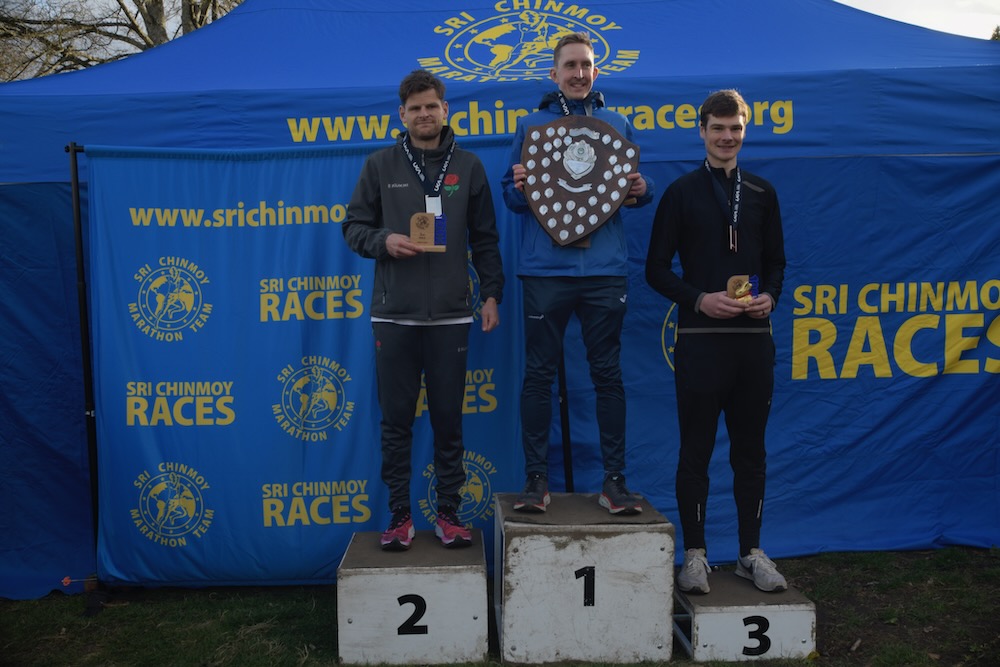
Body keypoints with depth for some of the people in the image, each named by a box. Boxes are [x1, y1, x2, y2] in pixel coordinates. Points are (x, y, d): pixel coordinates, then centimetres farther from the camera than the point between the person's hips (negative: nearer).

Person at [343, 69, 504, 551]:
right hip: (393, 314, 0)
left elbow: (485, 238, 9)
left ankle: (448, 513, 19)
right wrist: (384, 241, -11)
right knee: (396, 420, 5)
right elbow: (354, 227, 9)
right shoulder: (380, 165, 7)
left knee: (448, 420, 6)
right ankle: (400, 516, 17)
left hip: (451, 315, 0)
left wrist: (491, 293, 2)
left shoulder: (467, 166, 8)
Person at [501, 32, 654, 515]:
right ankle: (536, 478, 12)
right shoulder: (531, 125, 9)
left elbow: (634, 188, 17)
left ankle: (615, 479, 14)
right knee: (538, 375, 1)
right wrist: (518, 188, -14)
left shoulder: (616, 125, 13)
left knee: (608, 373, 4)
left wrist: (641, 191, -6)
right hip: (545, 270, -1)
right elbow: (511, 197, 9)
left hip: (604, 270, 1)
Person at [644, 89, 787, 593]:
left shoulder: (762, 194, 12)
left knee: (750, 449, 10)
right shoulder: (681, 192, 2)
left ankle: (751, 552, 22)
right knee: (696, 450, 4)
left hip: (753, 336, 3)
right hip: (700, 338, -3)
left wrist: (770, 296, -5)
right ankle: (694, 554, 16)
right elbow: (656, 268, -1)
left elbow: (775, 261, 16)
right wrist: (699, 299, -15)